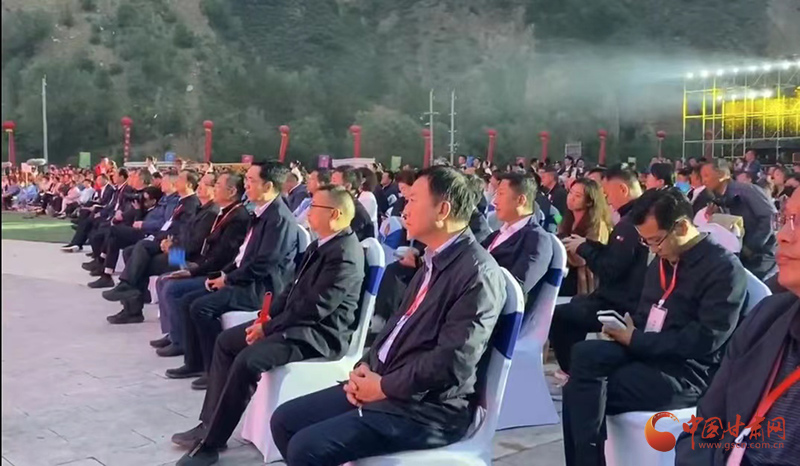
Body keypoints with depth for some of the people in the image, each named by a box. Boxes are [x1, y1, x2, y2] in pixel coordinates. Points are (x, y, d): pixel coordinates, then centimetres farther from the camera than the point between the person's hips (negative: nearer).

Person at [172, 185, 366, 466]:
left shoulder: (344, 255, -21)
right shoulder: (322, 244, 11)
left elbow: (314, 307, -24)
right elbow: (294, 287, 16)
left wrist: (268, 328, -16)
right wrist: (267, 317, 3)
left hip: (318, 333, -11)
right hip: (295, 321, 11)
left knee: (247, 360, -26)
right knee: (226, 341, 9)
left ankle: (211, 443, -12)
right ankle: (209, 424, 13)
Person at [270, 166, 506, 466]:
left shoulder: (478, 272, -18)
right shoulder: (434, 261, 13)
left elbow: (452, 362, -24)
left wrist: (384, 387, -14)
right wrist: (365, 368, 1)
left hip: (427, 409, -9)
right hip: (382, 384, 9)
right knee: (284, 421, 6)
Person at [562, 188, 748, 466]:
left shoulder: (723, 268, -12)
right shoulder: (662, 260, 14)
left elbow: (705, 341, -19)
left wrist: (635, 339, -17)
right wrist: (626, 327, -4)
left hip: (686, 372, -8)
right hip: (646, 353, 8)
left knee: (580, 391, -22)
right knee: (583, 354, -21)